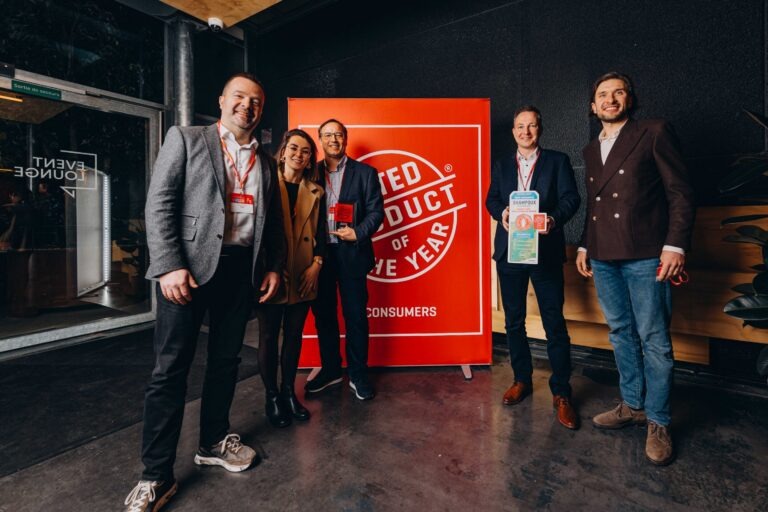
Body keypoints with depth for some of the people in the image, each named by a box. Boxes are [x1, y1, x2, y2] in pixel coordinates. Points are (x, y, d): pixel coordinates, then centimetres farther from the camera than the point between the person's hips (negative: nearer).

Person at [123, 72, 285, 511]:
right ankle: (157, 475, 16)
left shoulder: (266, 161, 16)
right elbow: (159, 205, -5)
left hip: (242, 268, 4)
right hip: (190, 266, -4)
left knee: (226, 360, 14)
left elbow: (275, 219, 17)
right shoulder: (185, 139, 4)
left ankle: (215, 442, 33)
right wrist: (170, 266, -15)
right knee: (171, 369, 1)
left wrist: (275, 266, 6)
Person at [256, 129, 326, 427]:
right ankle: (272, 397, 23)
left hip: (303, 276, 4)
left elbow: (320, 232, 11)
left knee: (294, 335, 13)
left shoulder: (315, 192, 11)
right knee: (269, 337, 7)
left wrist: (316, 263, -3)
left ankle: (289, 391, 30)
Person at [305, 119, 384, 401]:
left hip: (351, 253, -2)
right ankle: (330, 369, 28)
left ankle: (358, 374, 20)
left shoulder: (365, 172, 4)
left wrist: (358, 233, -16)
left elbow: (376, 211, 0)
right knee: (323, 314, 11)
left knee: (355, 315, 4)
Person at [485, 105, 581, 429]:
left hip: (545, 250, -3)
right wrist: (502, 213, -16)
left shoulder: (558, 161, 8)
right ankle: (522, 379, 27)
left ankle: (561, 393, 12)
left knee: (555, 324, -2)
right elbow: (491, 199, 7)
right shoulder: (501, 166, 16)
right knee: (513, 321, 10)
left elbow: (571, 197, -3)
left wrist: (555, 218, -23)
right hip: (509, 251, 3)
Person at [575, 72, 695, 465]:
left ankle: (658, 423, 16)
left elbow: (681, 193, -4)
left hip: (644, 256, -5)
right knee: (621, 334, 13)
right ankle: (632, 406, 27)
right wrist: (584, 246, 15)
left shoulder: (654, 133, 1)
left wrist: (675, 245, -13)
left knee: (654, 341, 0)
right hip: (603, 258, 6)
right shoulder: (591, 150, 18)